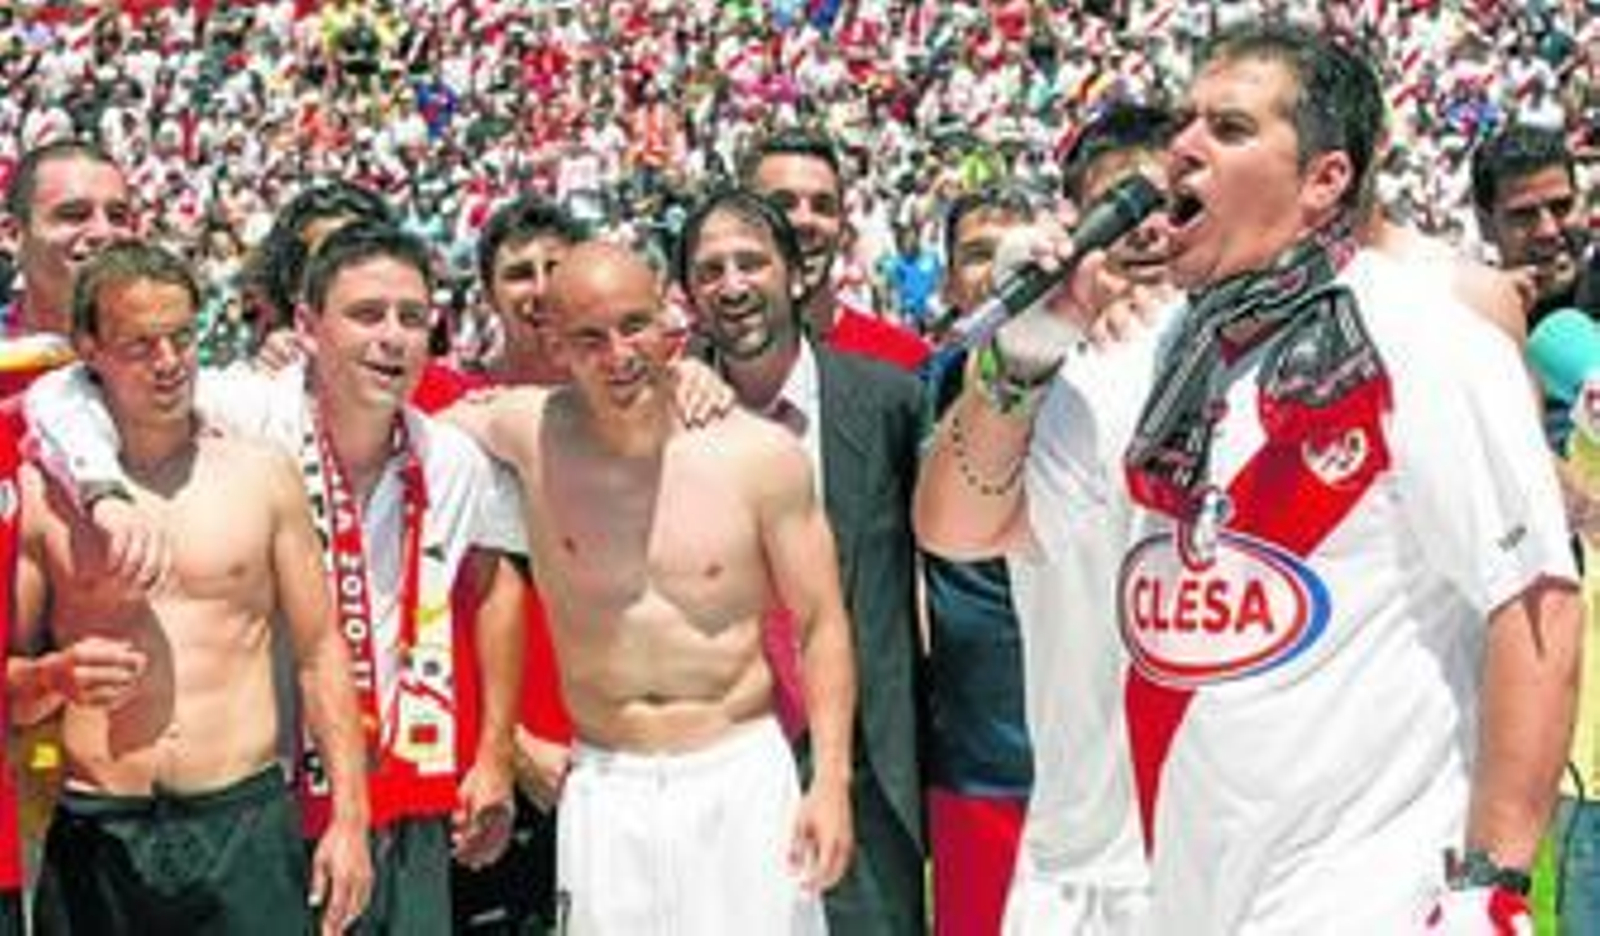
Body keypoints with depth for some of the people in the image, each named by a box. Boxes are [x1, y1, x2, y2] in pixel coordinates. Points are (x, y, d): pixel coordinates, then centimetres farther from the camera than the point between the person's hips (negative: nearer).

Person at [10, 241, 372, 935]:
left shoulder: (261, 475, 6)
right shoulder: (44, 491, 3)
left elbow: (319, 651, 8)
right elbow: (10, 686, 9)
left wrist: (349, 816, 4)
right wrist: (57, 678, -13)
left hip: (244, 824, 0)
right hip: (96, 837, 0)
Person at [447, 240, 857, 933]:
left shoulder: (760, 457, -6)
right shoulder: (532, 435, -5)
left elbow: (821, 622, 0)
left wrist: (831, 780, -6)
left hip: (742, 775, -1)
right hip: (604, 789, 1)